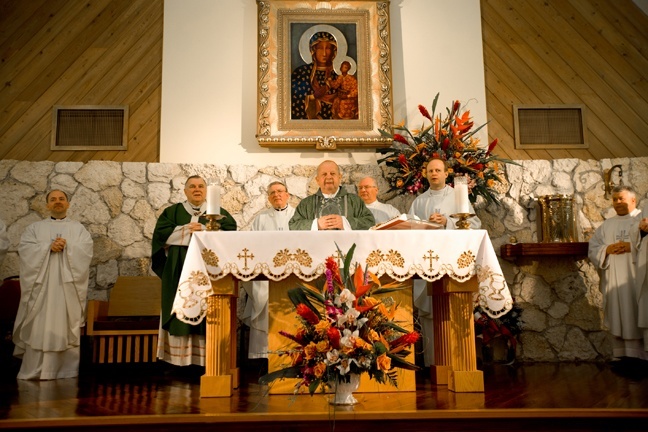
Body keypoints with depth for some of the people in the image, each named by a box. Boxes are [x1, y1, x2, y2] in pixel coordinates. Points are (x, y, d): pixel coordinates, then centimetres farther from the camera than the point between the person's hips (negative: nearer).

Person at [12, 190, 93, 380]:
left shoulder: (78, 228, 13)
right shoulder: (35, 228, 14)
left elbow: (85, 251, -2)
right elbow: (25, 249, -2)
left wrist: (66, 247, -15)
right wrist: (48, 247, -15)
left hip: (68, 286, 0)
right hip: (42, 285, 1)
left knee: (67, 328, -1)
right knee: (39, 328, -2)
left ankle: (67, 373, 5)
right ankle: (34, 372, 6)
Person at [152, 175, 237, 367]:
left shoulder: (219, 212, 12)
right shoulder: (172, 212, 13)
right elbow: (160, 234, -1)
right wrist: (186, 230, -9)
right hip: (180, 271, 1)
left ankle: (208, 359, 0)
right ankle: (180, 359, 3)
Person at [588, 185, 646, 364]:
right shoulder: (606, 225, 18)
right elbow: (592, 250, 11)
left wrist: (633, 247, -17)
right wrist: (607, 249, -7)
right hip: (615, 283, 4)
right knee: (620, 321, 4)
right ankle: (624, 356, 8)